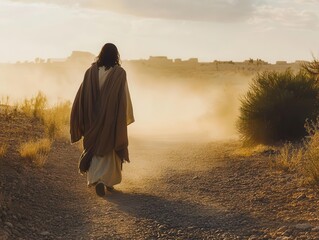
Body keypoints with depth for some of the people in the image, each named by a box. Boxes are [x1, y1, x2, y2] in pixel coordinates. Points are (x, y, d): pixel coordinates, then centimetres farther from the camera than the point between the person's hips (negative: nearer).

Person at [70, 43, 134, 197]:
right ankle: (105, 180, -3)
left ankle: (96, 179, 6)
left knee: (95, 148, 15)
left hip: (94, 118, 2)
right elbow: (125, 97, -8)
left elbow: (82, 95, -2)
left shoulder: (91, 71, -2)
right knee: (110, 150, 8)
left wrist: (83, 119, 5)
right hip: (113, 117, -2)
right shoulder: (120, 73, -9)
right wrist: (128, 118, 3)